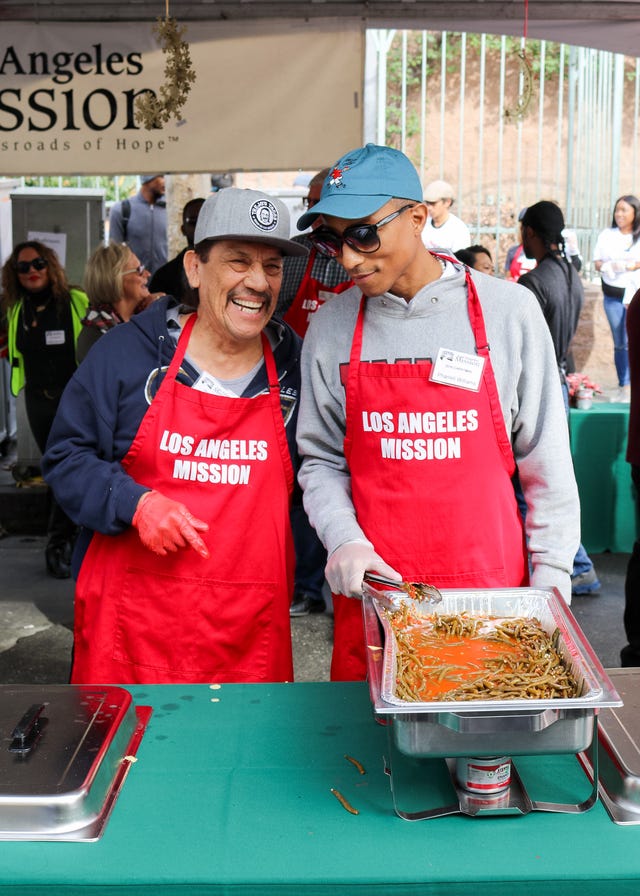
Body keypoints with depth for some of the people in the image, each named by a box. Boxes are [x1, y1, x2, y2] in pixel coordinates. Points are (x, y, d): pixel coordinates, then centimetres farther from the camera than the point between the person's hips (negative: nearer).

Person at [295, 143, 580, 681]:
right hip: (373, 590, 1)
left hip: (489, 586, -1)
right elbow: (322, 460, 7)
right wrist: (345, 542, -9)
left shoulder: (507, 310, -3)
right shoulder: (332, 327, 2)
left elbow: (546, 465, 1)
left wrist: (551, 582, -1)